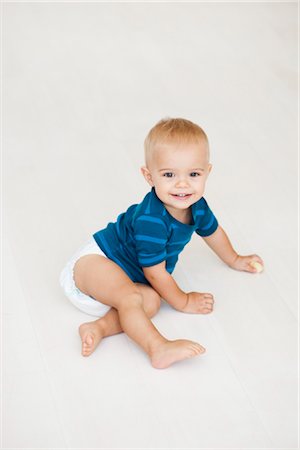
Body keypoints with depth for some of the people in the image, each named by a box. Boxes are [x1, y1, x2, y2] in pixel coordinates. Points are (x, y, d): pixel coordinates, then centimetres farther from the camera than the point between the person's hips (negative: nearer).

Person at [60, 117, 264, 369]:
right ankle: (159, 348, -42)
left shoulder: (196, 206, -8)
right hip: (94, 261, -9)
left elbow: (212, 231, 17)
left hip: (128, 276, 9)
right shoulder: (150, 221, -34)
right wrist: (184, 302, -6)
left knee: (152, 301, -20)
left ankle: (100, 328, -26)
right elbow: (155, 272, -22)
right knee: (130, 298, -36)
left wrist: (235, 260, 34)